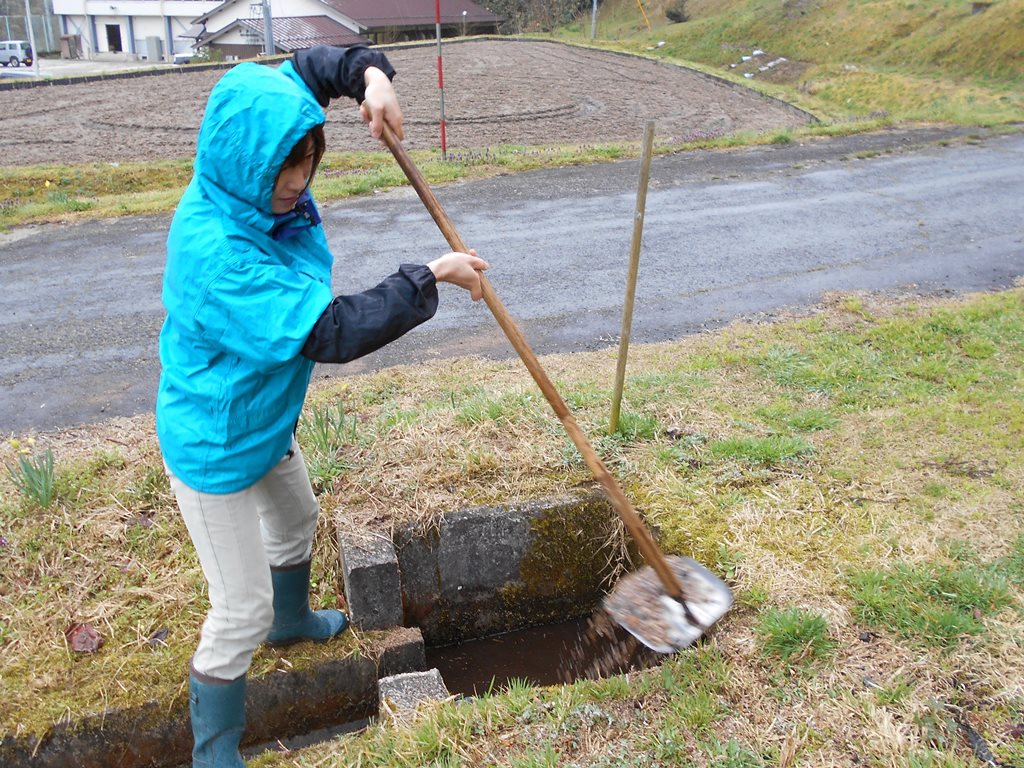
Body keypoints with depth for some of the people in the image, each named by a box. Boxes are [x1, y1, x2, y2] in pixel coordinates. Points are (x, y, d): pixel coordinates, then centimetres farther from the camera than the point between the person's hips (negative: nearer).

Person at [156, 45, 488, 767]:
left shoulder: (254, 180, -11)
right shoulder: (215, 253, -36)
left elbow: (303, 66, 3)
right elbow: (330, 332, -37)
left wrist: (370, 73, -17)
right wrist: (430, 276, -29)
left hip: (265, 422, 10)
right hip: (215, 448, -9)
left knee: (297, 520, 32)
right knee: (241, 611, 2)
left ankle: (291, 620, 62)